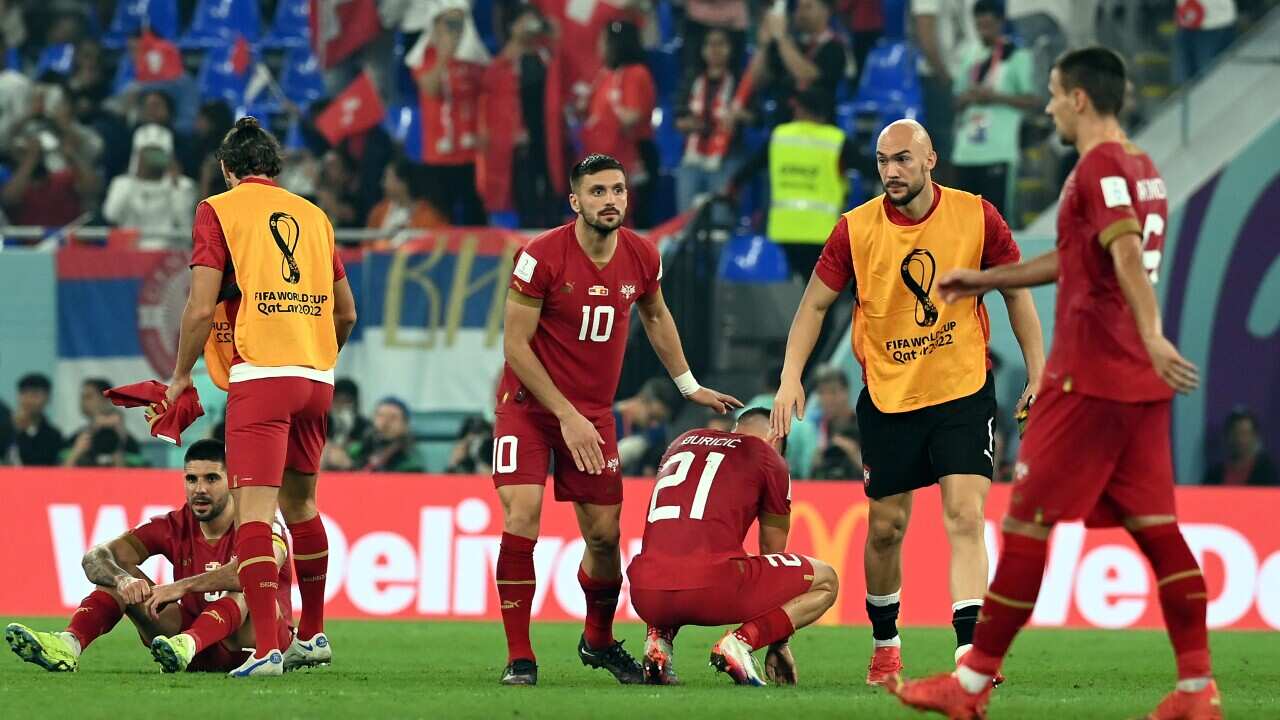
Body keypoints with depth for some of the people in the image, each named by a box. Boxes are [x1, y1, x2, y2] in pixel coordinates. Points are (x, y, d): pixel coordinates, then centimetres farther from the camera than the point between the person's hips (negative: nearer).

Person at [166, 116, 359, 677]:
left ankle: (266, 648, -23)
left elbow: (201, 308, -7)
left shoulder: (219, 210, 1)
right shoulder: (313, 216, 17)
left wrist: (180, 377, 5)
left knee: (253, 509, -11)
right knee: (300, 505, 21)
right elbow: (347, 312, 21)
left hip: (259, 376, -6)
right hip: (317, 377, 6)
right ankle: (312, 634, 30)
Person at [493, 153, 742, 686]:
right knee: (521, 519, -18)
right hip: (529, 403, -4)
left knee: (604, 535, 5)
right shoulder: (542, 257, -19)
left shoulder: (642, 258, -4)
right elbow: (515, 345, -16)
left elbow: (655, 316, 18)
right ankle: (519, 657, -10)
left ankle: (598, 641, 31)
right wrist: (565, 415, -18)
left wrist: (690, 386, 22)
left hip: (594, 412, 4)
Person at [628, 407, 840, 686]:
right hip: (712, 588, -5)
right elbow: (773, 552, 24)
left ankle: (659, 636, 10)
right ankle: (740, 642, -8)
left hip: (647, 597, 5)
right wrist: (778, 644, 33)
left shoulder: (681, 443, 28)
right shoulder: (768, 458, 14)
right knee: (826, 582, 14)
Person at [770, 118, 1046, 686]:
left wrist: (1037, 374, 1)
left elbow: (1016, 293, 5)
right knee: (885, 528, 9)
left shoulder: (976, 218, -7)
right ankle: (885, 644, 30)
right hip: (887, 398, 1)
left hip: (964, 390, -1)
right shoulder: (856, 230, -6)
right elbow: (814, 304, 3)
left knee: (964, 516, -15)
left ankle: (970, 650, -21)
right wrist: (791, 378, -8)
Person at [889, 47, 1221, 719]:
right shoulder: (1143, 169, 17)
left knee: (1026, 521, -2)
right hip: (1141, 382, 9)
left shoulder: (1100, 167, -12)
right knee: (1154, 526, 6)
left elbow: (1126, 253, -28)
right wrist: (987, 280, 36)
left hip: (1088, 379, -9)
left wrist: (1151, 335, -41)